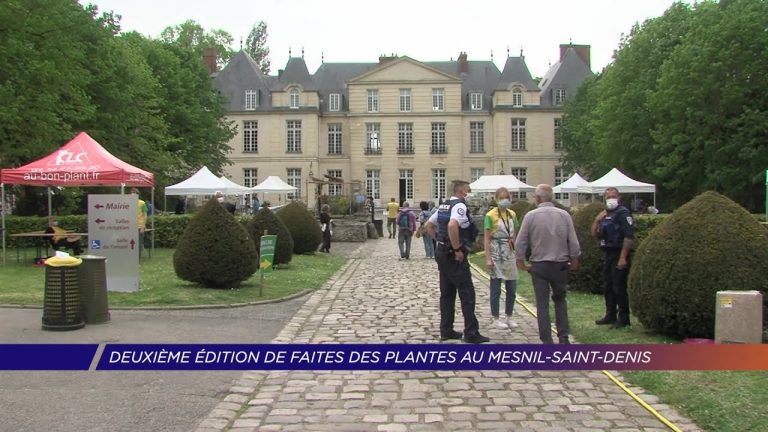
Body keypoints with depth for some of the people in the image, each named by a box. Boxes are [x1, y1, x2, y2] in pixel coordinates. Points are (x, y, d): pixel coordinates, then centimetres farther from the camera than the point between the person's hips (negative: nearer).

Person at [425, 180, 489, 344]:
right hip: (455, 256, -9)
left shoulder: (443, 206, 14)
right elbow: (452, 225, -32)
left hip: (442, 253, 9)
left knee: (447, 293, 13)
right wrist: (458, 249, -24)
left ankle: (446, 330, 16)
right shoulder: (460, 205, -15)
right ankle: (471, 333, 0)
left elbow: (429, 225, 22)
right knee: (467, 293, -3)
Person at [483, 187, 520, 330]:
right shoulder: (491, 215, -9)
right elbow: (487, 238, -9)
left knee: (512, 288, 10)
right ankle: (496, 318, 13)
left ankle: (509, 317, 23)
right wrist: (488, 259, -14)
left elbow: (514, 235, 12)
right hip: (496, 255, -5)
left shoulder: (512, 214, 7)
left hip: (510, 255, 5)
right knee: (496, 289, 3)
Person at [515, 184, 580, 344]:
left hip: (539, 265, -2)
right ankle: (563, 337, 14)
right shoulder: (564, 215, -4)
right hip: (560, 264, 2)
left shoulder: (531, 216, -8)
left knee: (542, 303, 5)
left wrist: (521, 262, 8)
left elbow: (520, 243, -6)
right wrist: (574, 261, 14)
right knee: (560, 300, 18)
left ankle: (547, 341, 5)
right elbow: (574, 242, -1)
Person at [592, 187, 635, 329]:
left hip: (619, 255, -9)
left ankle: (623, 318, 3)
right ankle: (610, 316, 24)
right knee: (608, 287, 14)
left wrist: (623, 257, -23)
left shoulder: (623, 213, -11)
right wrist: (597, 220, -1)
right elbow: (595, 233, 18)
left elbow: (629, 236, -18)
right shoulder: (606, 214, 16)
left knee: (619, 287, -5)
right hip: (608, 255, 9)